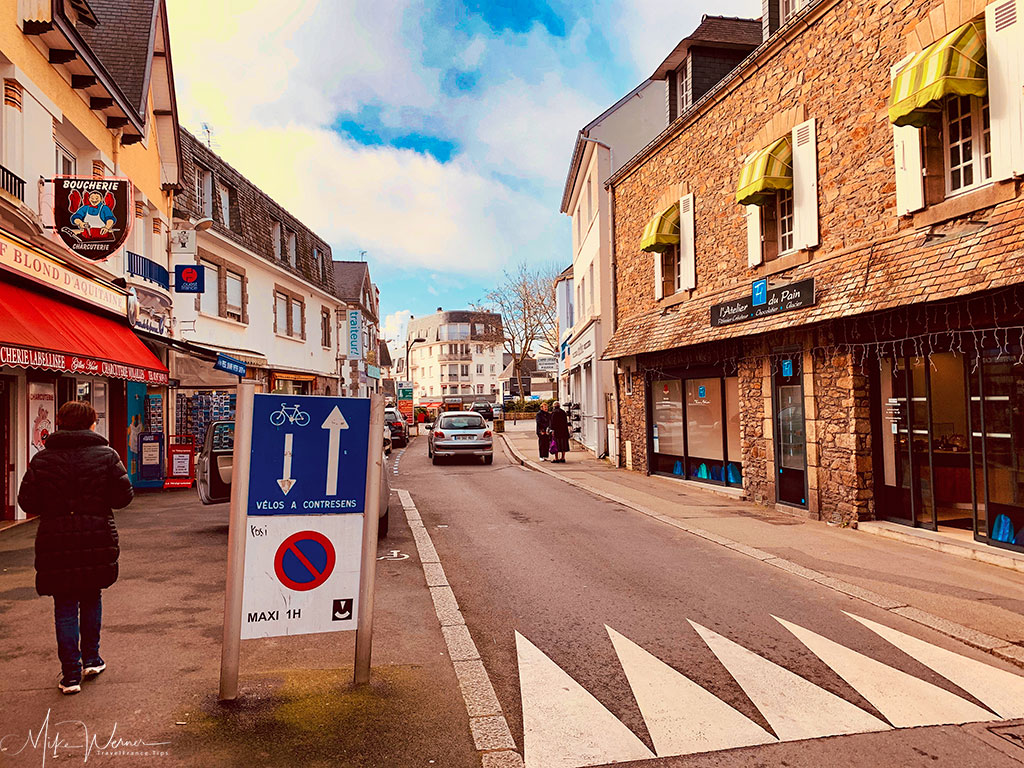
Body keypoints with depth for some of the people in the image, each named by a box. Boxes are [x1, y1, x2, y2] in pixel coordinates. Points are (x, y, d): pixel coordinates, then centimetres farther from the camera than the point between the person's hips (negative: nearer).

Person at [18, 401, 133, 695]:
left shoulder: (42, 459, -2)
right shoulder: (106, 455, -5)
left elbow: (27, 502, -3)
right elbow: (124, 497, -6)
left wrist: (55, 505, 16)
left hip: (56, 541, 0)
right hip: (97, 539, 0)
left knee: (65, 607, 7)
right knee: (91, 598, 21)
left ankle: (71, 674, 9)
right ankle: (91, 660, 28)